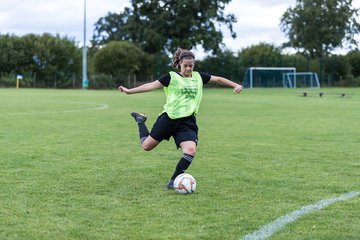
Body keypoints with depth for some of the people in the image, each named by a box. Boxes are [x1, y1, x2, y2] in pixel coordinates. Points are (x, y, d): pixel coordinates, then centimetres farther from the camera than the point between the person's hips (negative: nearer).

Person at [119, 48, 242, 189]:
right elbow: (152, 85, -5)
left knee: (191, 151, -20)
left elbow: (218, 79, 18)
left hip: (188, 121, 3)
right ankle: (140, 121, 35)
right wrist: (129, 91, -12)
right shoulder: (172, 77, 0)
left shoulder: (198, 77, 12)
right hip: (169, 118, -3)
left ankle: (174, 181, -6)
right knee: (147, 146, 4)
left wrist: (235, 85, 8)